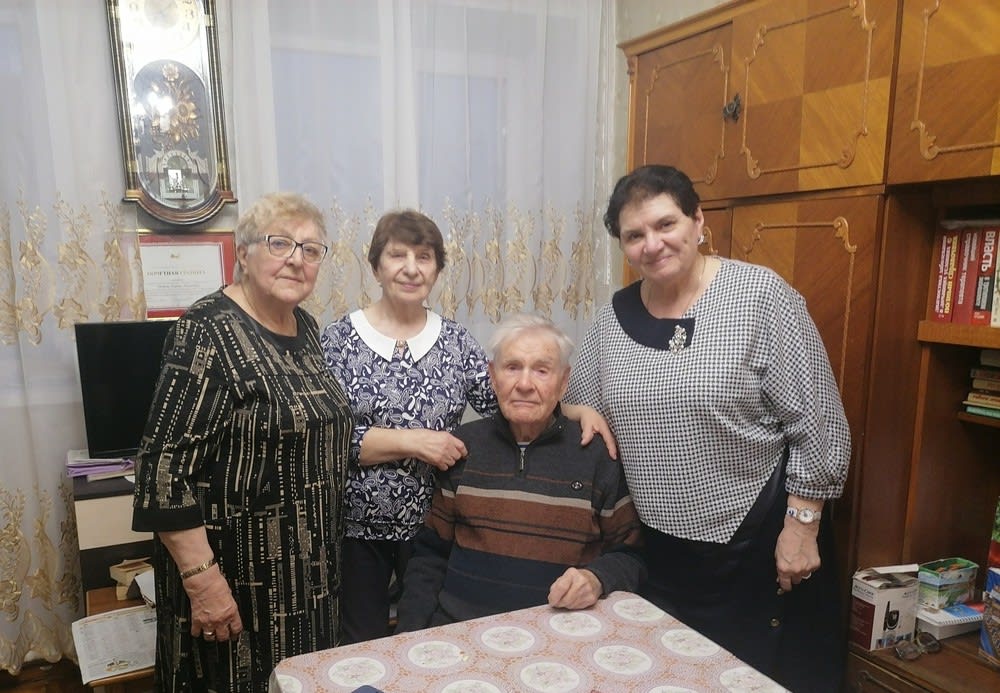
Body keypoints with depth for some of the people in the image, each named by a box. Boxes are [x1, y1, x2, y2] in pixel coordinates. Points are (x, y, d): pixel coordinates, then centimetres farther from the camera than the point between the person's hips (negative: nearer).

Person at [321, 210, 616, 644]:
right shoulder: (339, 339, -7)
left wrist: (577, 410, -14)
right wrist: (411, 441, -21)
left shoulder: (455, 342, 1)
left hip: (434, 523, 3)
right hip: (358, 529, -2)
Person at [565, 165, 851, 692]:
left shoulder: (760, 295, -13)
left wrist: (802, 526, -12)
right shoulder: (612, 318, 0)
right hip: (660, 552, 4)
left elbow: (819, 424, -12)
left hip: (759, 545, -4)